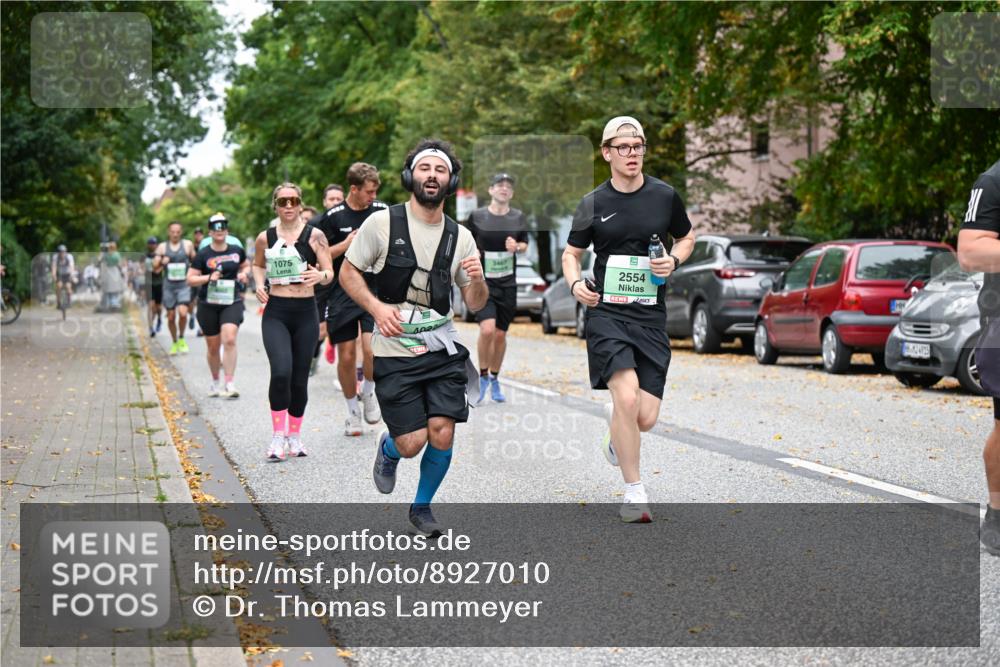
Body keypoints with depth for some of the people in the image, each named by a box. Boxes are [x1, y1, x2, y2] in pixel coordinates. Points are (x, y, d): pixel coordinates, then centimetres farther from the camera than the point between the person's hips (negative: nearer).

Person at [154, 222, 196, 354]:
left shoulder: (188, 245, 3)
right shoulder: (162, 247, 5)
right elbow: (155, 265, 5)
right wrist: (161, 262, -15)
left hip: (184, 285, -2)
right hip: (169, 285, 2)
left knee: (182, 312, -20)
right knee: (171, 317, 5)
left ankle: (181, 338, 4)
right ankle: (174, 343, 25)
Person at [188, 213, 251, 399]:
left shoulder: (237, 251, 4)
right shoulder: (203, 255, -3)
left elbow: (246, 265, 23)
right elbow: (190, 279, -2)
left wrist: (244, 273, 0)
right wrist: (208, 277, -18)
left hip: (232, 302, 0)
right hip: (209, 305, 0)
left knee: (229, 340, -20)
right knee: (213, 347, 10)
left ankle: (229, 384, -18)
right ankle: (215, 382, 32)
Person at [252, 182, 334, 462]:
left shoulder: (314, 235, -1)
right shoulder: (265, 238, 4)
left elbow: (330, 273, 0)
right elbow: (257, 265, 23)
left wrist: (320, 275, -23)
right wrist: (259, 283, 2)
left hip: (305, 313, 0)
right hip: (275, 313, 0)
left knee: (299, 378, 6)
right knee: (281, 373, -19)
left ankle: (295, 435, 25)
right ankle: (278, 436, -7)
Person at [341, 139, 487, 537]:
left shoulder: (460, 237, 5)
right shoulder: (382, 223, -4)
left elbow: (475, 304, 9)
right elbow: (348, 273, 3)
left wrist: (477, 280, -14)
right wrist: (377, 307, -13)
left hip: (443, 349, 3)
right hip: (395, 352, -3)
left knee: (442, 433, -8)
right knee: (412, 442, -8)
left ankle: (422, 507, 18)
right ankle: (388, 449, 30)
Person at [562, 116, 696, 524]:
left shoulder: (665, 196, 5)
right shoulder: (593, 204, 3)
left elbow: (687, 237, 20)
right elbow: (571, 252, 13)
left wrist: (674, 261, -1)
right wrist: (575, 283, -8)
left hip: (651, 317, 2)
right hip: (606, 312, -2)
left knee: (646, 418, -4)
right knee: (627, 396, -22)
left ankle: (616, 429, 36)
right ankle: (634, 493, -7)